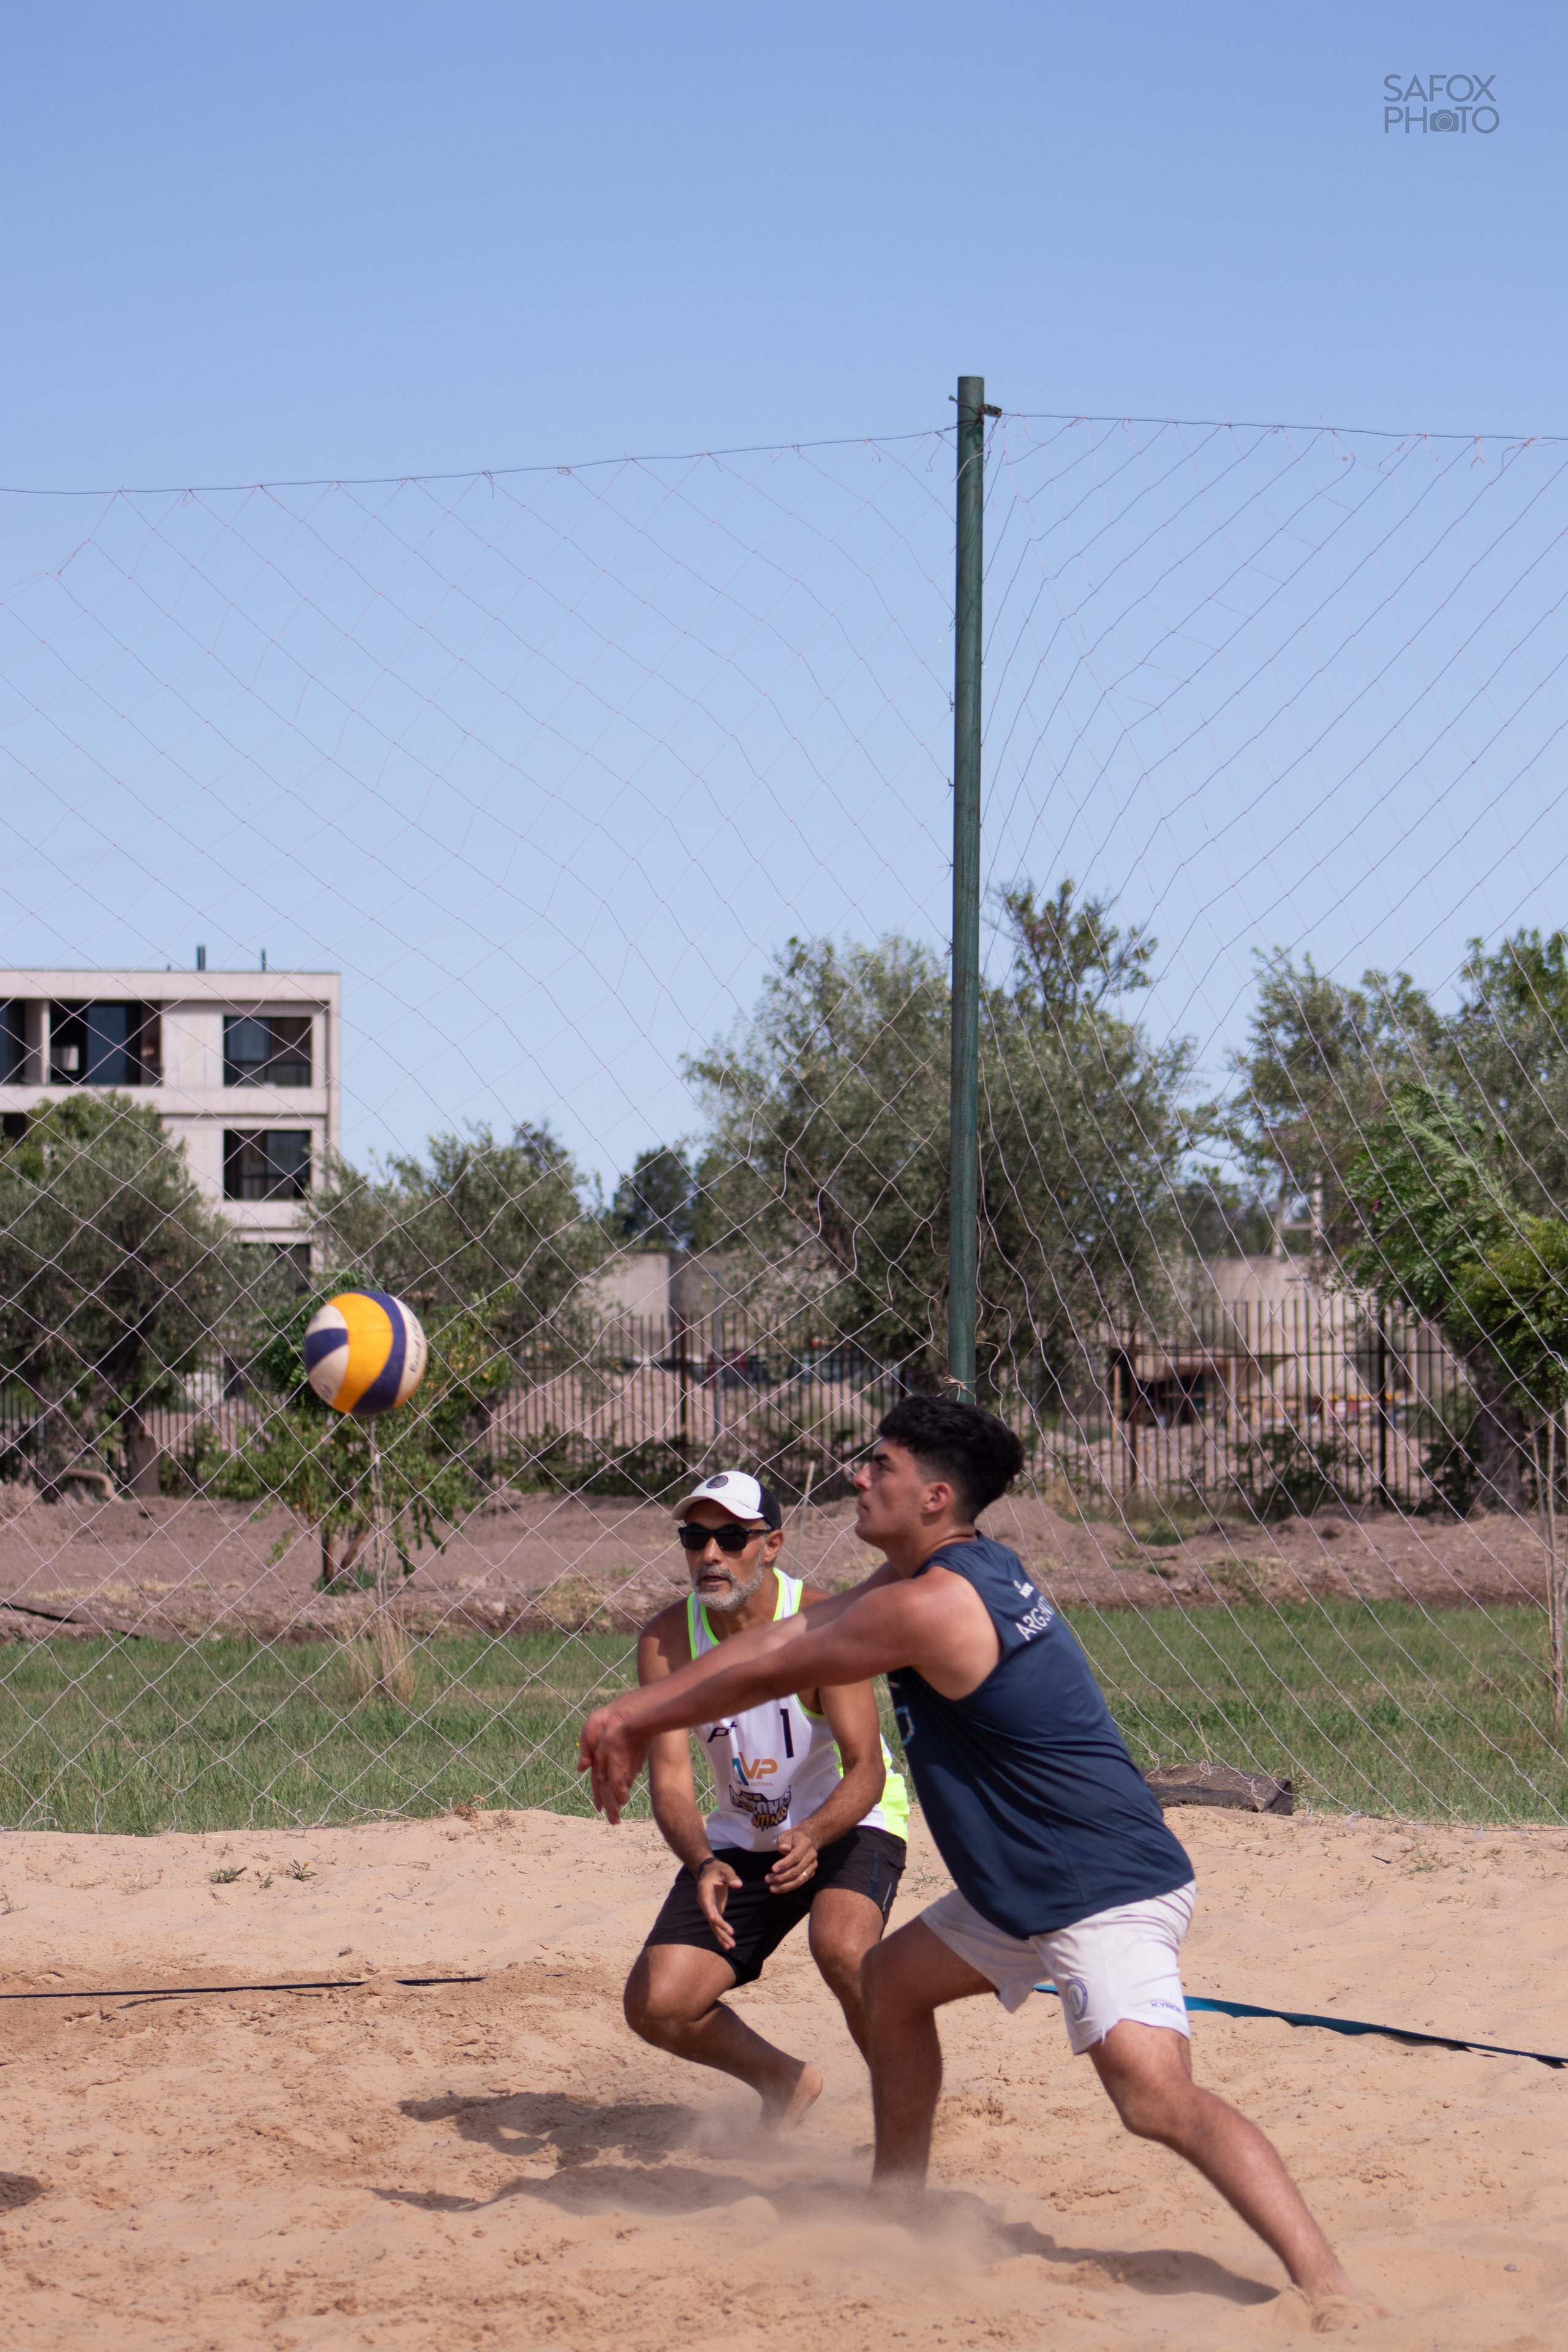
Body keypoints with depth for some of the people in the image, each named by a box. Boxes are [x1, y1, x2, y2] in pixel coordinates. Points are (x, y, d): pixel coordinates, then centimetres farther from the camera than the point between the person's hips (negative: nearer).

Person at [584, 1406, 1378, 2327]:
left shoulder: (930, 1605, -20)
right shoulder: (964, 1567, 10)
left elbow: (770, 1675, -7)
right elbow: (786, 1635, 16)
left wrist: (641, 1722, 7)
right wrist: (635, 1711, 14)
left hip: (1107, 1894, -11)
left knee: (1155, 2094, -26)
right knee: (893, 1978, 26)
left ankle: (1330, 2287, -34)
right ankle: (898, 2199, 40)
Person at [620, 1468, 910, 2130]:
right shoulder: (667, 1639, -13)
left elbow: (866, 1769, -26)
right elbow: (670, 1777, -17)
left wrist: (814, 1835, -47)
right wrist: (702, 1864, -37)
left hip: (848, 1823, -4)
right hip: (742, 1840, 4)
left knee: (842, 1949, -35)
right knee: (656, 2007, -7)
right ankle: (783, 2082, 23)